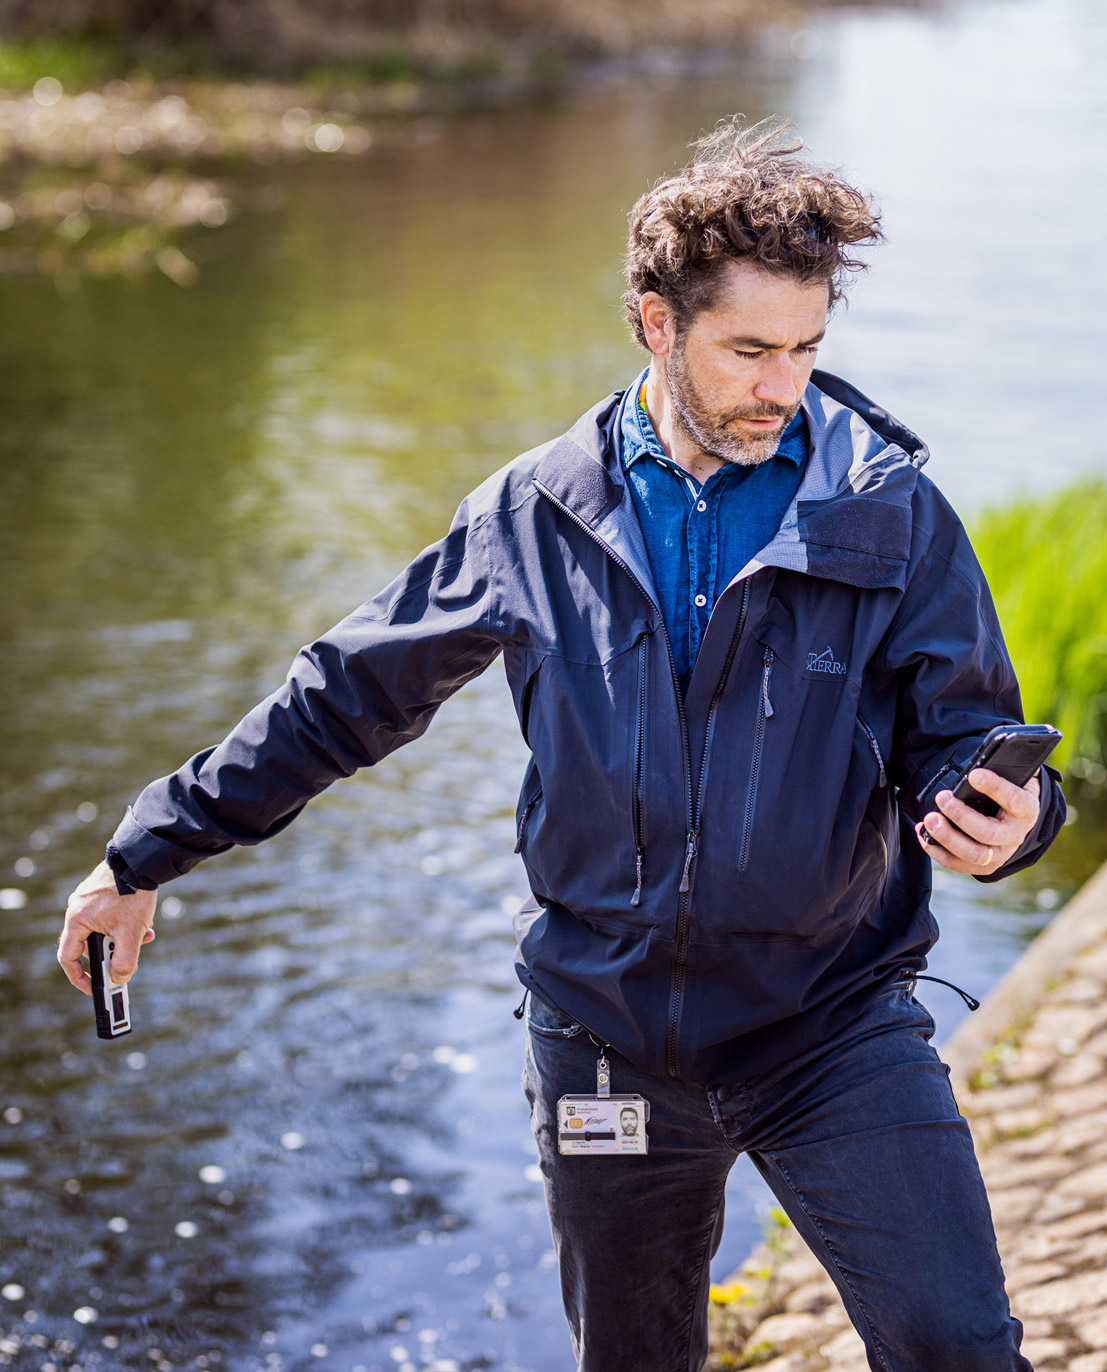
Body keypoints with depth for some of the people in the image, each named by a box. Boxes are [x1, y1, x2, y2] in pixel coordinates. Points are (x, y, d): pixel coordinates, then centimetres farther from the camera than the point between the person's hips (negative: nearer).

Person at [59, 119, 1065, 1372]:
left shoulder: (889, 515, -6)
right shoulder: (535, 517, -1)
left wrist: (1005, 819, -27)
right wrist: (148, 855, 11)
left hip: (836, 1026, -1)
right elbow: (346, 695, 7)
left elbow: (962, 736, -2)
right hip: (606, 1033, 2)